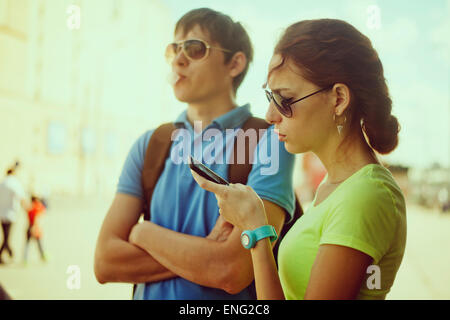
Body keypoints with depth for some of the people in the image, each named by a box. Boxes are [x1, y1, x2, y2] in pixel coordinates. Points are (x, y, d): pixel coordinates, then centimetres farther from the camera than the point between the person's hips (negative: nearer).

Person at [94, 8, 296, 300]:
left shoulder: (268, 142, -15)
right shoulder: (149, 145, -1)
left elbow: (232, 273, -25)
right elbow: (105, 263, -9)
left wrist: (144, 232, -12)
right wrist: (205, 252, -19)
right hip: (149, 293, 4)